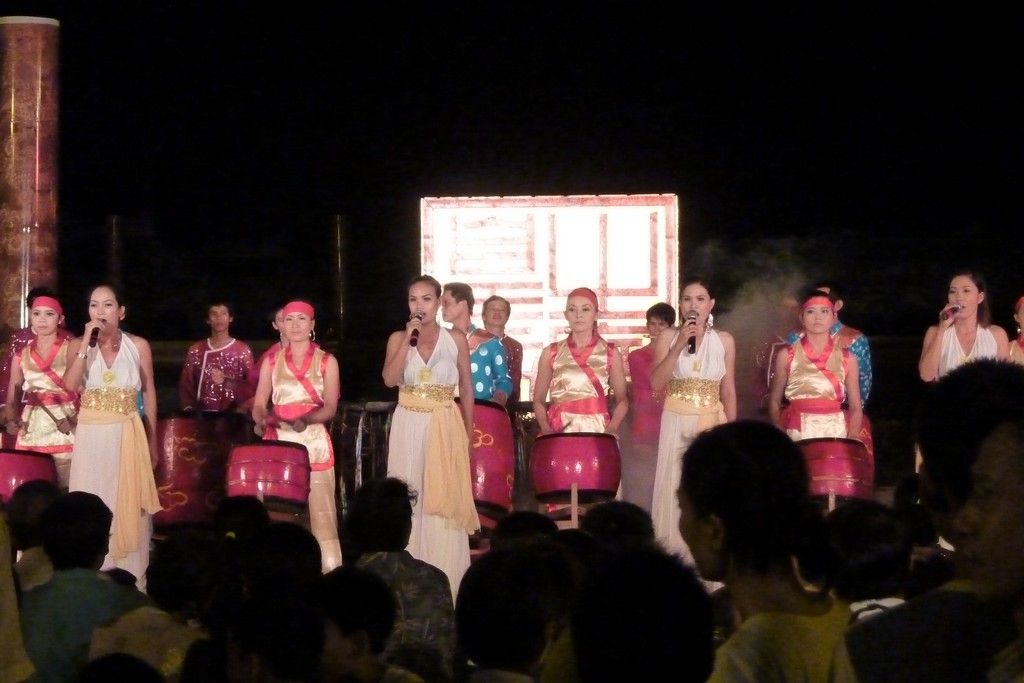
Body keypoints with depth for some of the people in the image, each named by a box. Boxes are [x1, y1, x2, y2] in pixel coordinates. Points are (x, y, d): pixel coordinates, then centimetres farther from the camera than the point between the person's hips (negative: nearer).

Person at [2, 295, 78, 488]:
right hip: (31, 431, 3)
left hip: (64, 430, -3)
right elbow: (12, 398, 12)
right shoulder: (22, 356, 10)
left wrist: (75, 419, -18)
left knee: (64, 489, -7)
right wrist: (10, 421, -6)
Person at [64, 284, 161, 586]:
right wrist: (87, 343, -16)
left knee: (129, 506, 1)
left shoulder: (138, 346, 1)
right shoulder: (78, 345, 2)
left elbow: (149, 394, 6)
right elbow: (70, 385, -14)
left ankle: (131, 579, 9)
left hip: (128, 436, 0)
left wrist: (152, 440, 6)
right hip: (91, 436, 0)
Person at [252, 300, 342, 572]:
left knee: (319, 512, -7)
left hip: (314, 443, -1)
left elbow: (330, 407, -3)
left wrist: (307, 419, -23)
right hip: (279, 442, 2)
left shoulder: (326, 361, 6)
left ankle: (327, 573, -6)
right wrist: (262, 419, -16)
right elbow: (259, 404, 8)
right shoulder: (272, 362, 11)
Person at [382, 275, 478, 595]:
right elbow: (390, 379, -11)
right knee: (409, 500, 2)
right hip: (409, 427, 1)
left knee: (444, 500, -2)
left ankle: (445, 585, 3)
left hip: (445, 428, -1)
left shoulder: (456, 341, 3)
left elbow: (466, 389, 8)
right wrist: (409, 340, -14)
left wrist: (468, 433, 6)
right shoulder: (398, 338, 4)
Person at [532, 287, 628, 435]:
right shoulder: (551, 353, 8)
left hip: (598, 433, 0)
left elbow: (622, 400, 9)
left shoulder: (610, 353, 6)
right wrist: (546, 429, -6)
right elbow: (538, 400, 12)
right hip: (559, 434, 0)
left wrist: (610, 430, -8)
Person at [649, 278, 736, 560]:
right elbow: (656, 383, -10)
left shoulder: (724, 341, 5)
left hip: (712, 423, 1)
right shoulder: (668, 337, 1)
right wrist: (680, 345, -17)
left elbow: (728, 392, 8)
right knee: (675, 489, -2)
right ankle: (674, 557, 5)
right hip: (677, 422, -1)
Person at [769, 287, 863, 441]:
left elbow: (855, 407, 8)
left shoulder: (847, 359, 8)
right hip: (798, 436, -1)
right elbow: (775, 401, 10)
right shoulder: (786, 356, 6)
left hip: (836, 434, 1)